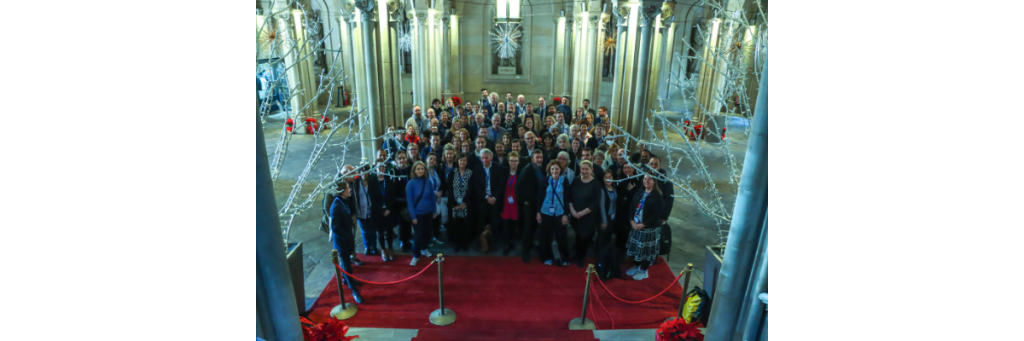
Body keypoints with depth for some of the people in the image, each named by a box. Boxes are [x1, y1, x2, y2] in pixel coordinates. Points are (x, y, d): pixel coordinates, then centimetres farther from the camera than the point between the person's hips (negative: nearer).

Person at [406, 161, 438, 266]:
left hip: (429, 212, 3)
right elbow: (409, 201, -12)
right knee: (419, 235, 0)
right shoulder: (411, 183, -14)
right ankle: (416, 256, 18)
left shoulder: (428, 182, -4)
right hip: (418, 213, -3)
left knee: (427, 232, 15)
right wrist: (413, 216, -13)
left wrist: (434, 211, 6)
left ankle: (424, 249, 40)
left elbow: (432, 197, 5)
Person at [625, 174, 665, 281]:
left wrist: (643, 224, -20)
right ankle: (636, 266, 35)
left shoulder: (657, 196, -13)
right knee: (636, 247, 16)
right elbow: (631, 207, 6)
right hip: (636, 226, 6)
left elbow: (656, 214, -19)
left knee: (646, 249, 6)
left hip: (650, 228, -6)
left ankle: (643, 271, 23)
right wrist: (632, 221, -9)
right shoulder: (638, 193, 6)